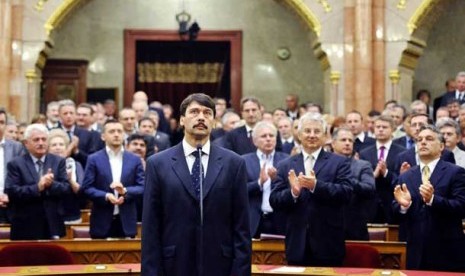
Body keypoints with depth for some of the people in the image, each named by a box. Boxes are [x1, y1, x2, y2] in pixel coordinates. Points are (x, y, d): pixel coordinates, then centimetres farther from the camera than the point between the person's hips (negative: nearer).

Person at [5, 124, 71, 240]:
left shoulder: (58, 161, 7)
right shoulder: (16, 164, -1)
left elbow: (67, 188, 0)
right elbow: (11, 191, -12)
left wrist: (51, 184, -20)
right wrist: (37, 187, -21)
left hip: (53, 225, 2)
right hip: (26, 227, -2)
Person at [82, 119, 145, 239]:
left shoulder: (135, 159, 7)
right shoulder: (94, 159, 2)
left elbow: (143, 187, 4)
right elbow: (87, 188, -2)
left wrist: (125, 191, -15)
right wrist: (106, 196, -18)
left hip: (126, 220, 2)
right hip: (102, 221, -2)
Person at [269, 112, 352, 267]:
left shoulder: (339, 162, 2)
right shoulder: (285, 166, 8)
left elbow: (346, 193, -11)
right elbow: (274, 202, 2)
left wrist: (316, 185, -23)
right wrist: (293, 192, -18)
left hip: (328, 245, -2)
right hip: (297, 245, 2)